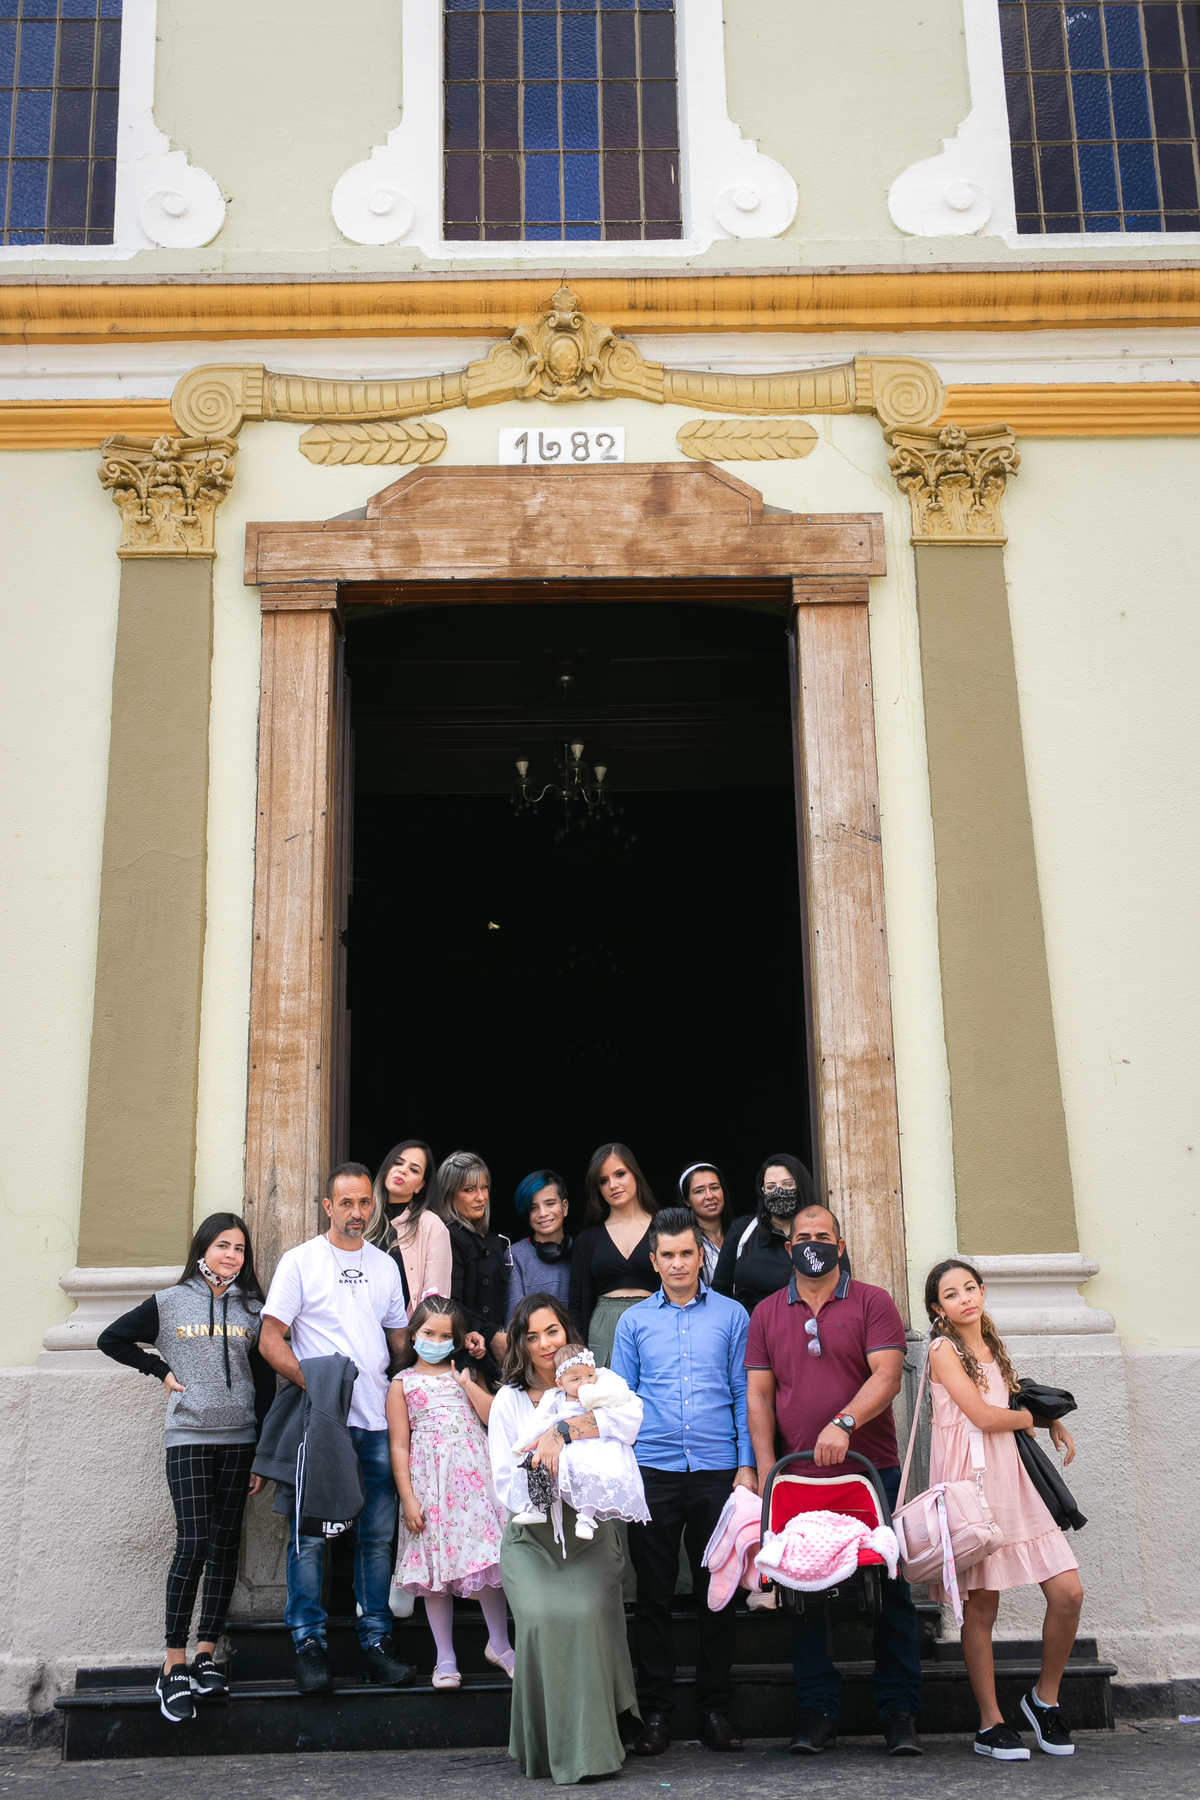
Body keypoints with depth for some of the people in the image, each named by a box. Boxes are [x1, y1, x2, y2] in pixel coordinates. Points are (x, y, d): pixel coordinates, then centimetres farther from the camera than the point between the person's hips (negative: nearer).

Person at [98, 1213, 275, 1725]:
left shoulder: (252, 1308, 8)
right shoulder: (169, 1303, 3)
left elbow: (265, 1384, 9)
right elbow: (112, 1339, 12)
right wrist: (160, 1370, 3)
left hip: (239, 1439, 3)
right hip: (188, 1438, -3)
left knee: (225, 1545, 4)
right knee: (193, 1545, -11)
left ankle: (206, 1655, 12)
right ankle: (173, 1667, -5)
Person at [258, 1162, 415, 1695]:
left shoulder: (385, 1266, 14)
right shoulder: (299, 1261, 0)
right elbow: (270, 1341, -4)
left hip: (377, 1421, 4)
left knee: (377, 1535, 7)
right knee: (310, 1535, -3)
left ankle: (376, 1642, 14)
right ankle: (309, 1645, 6)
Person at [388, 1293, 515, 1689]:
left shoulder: (467, 1374, 12)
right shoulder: (403, 1382, 4)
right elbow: (399, 1446, 1)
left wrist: (468, 1384, -6)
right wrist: (407, 1498, -6)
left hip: (475, 1475, 1)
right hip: (430, 1480, -1)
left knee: (488, 1559, 0)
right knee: (437, 1567, 4)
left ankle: (499, 1644, 19)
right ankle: (446, 1658, 16)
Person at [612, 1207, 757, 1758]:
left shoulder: (732, 1316, 7)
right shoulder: (634, 1321, 9)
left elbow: (744, 1394, 6)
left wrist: (747, 1464, -1)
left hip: (717, 1470, 0)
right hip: (653, 1472, 0)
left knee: (716, 1590, 5)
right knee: (654, 1592, 3)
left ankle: (715, 1708, 16)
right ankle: (654, 1709, 13)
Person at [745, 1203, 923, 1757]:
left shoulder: (872, 1302, 3)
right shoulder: (767, 1313, 10)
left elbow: (887, 1374, -9)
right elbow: (758, 1394, 7)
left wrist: (843, 1424, -24)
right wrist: (766, 1471, -3)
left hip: (873, 1470, -2)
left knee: (889, 1591, 1)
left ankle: (899, 1713, 10)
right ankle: (819, 1712, 13)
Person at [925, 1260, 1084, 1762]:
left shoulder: (992, 1345, 17)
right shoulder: (944, 1349, -5)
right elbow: (983, 1415, -13)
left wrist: (1054, 1423, 15)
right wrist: (1031, 1416, 4)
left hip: (1013, 1475, 6)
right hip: (970, 1480, -6)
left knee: (1068, 1592, -3)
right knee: (981, 1606, -1)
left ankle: (1044, 1698, 18)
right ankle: (990, 1724, 12)